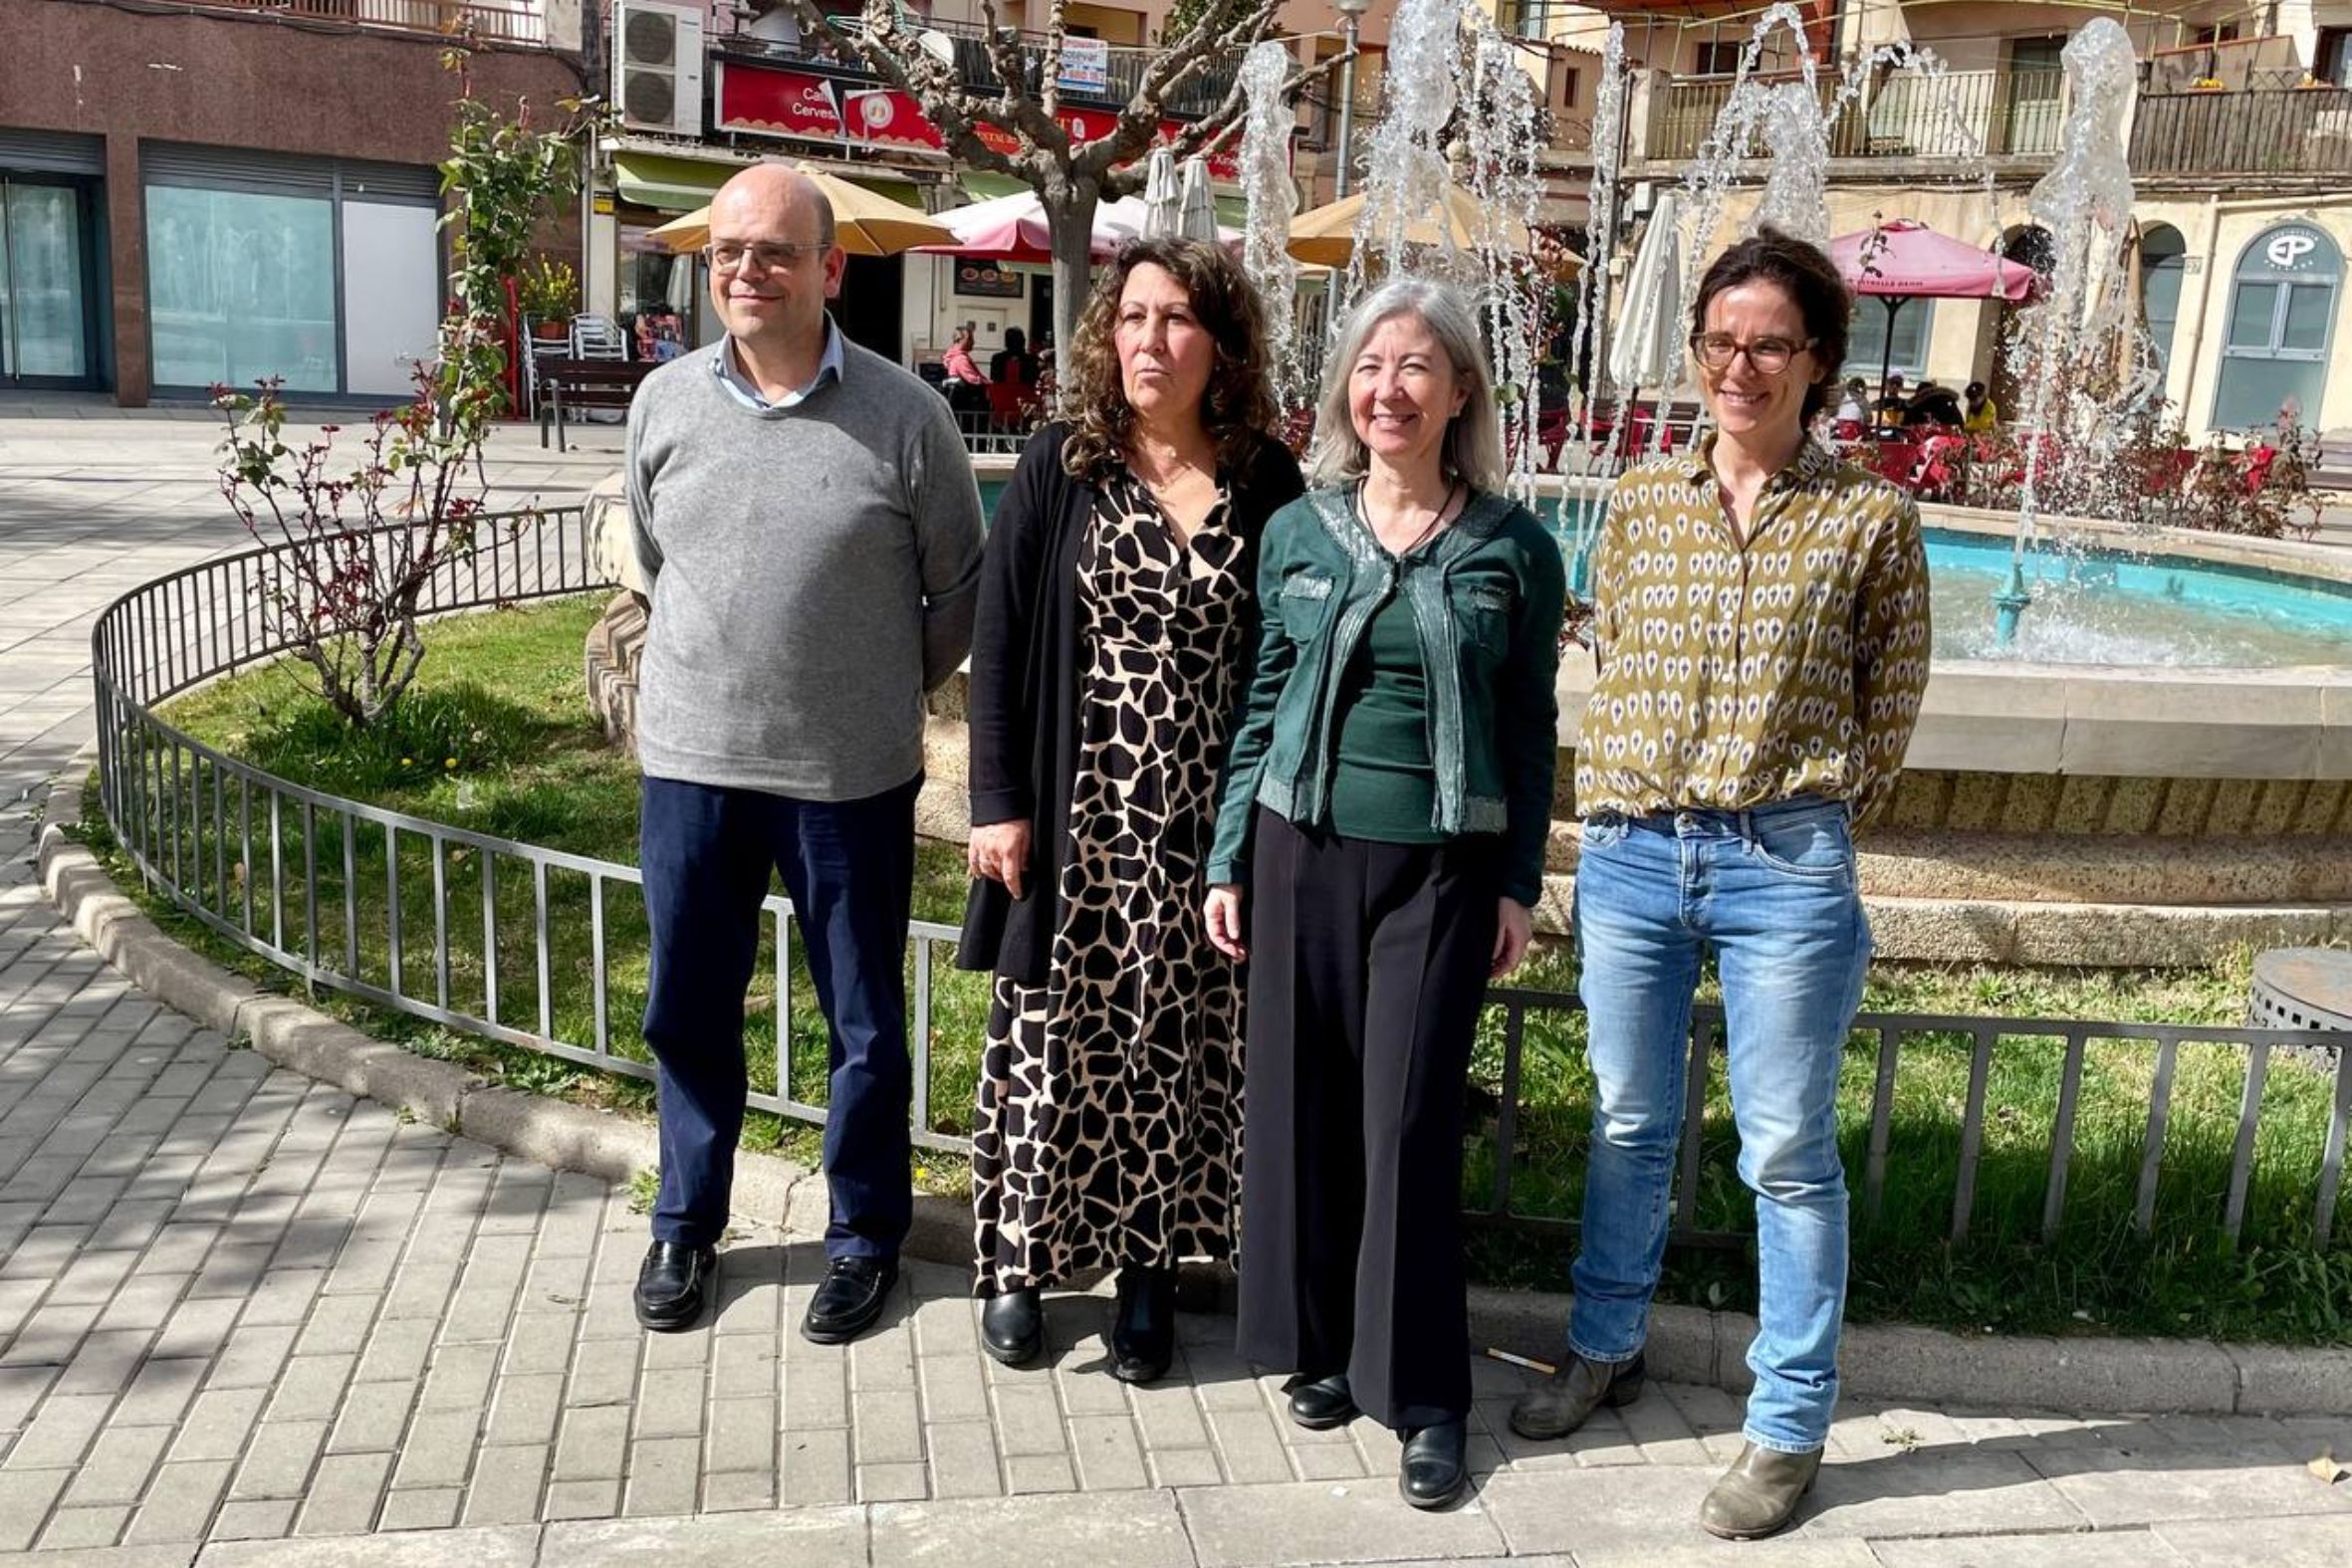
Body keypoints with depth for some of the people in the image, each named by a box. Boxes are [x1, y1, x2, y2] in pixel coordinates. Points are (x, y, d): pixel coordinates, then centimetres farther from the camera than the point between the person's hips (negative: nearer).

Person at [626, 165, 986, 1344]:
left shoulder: (902, 415, -9)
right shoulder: (666, 401, 1)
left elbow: (959, 587, 2)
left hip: (850, 774, -3)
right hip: (689, 760, 3)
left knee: (864, 1024, 10)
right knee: (687, 1012, 16)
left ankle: (864, 1236, 30)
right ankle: (685, 1225, 37)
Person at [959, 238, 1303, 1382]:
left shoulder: (1267, 483, 1)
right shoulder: (1061, 467, 0)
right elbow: (998, 639, 0)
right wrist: (998, 801, -5)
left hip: (1203, 823, 1)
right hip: (1077, 814, 0)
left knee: (1175, 1039, 7)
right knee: (1052, 1031, 6)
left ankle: (1149, 1269, 22)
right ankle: (1019, 1259, 23)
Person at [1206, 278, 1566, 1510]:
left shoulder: (1514, 550, -1)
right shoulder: (1297, 532, 3)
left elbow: (1530, 731, 3)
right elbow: (1262, 704, 7)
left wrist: (1519, 883, 1)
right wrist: (1228, 858, 5)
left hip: (1442, 865, -2)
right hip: (1302, 848, 2)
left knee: (1411, 1120, 0)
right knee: (1300, 1101, 8)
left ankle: (1423, 1392, 14)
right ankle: (1319, 1343, 27)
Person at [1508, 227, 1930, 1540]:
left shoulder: (1871, 516, -3)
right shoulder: (1644, 500, 5)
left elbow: (1891, 708, 3)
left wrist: (1806, 826, 4)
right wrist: (1624, 816, 6)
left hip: (1787, 866, -3)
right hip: (1631, 853, 3)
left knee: (1787, 1151, 6)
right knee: (1629, 1125, 17)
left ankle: (1791, 1423, 22)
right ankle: (1608, 1347, 37)